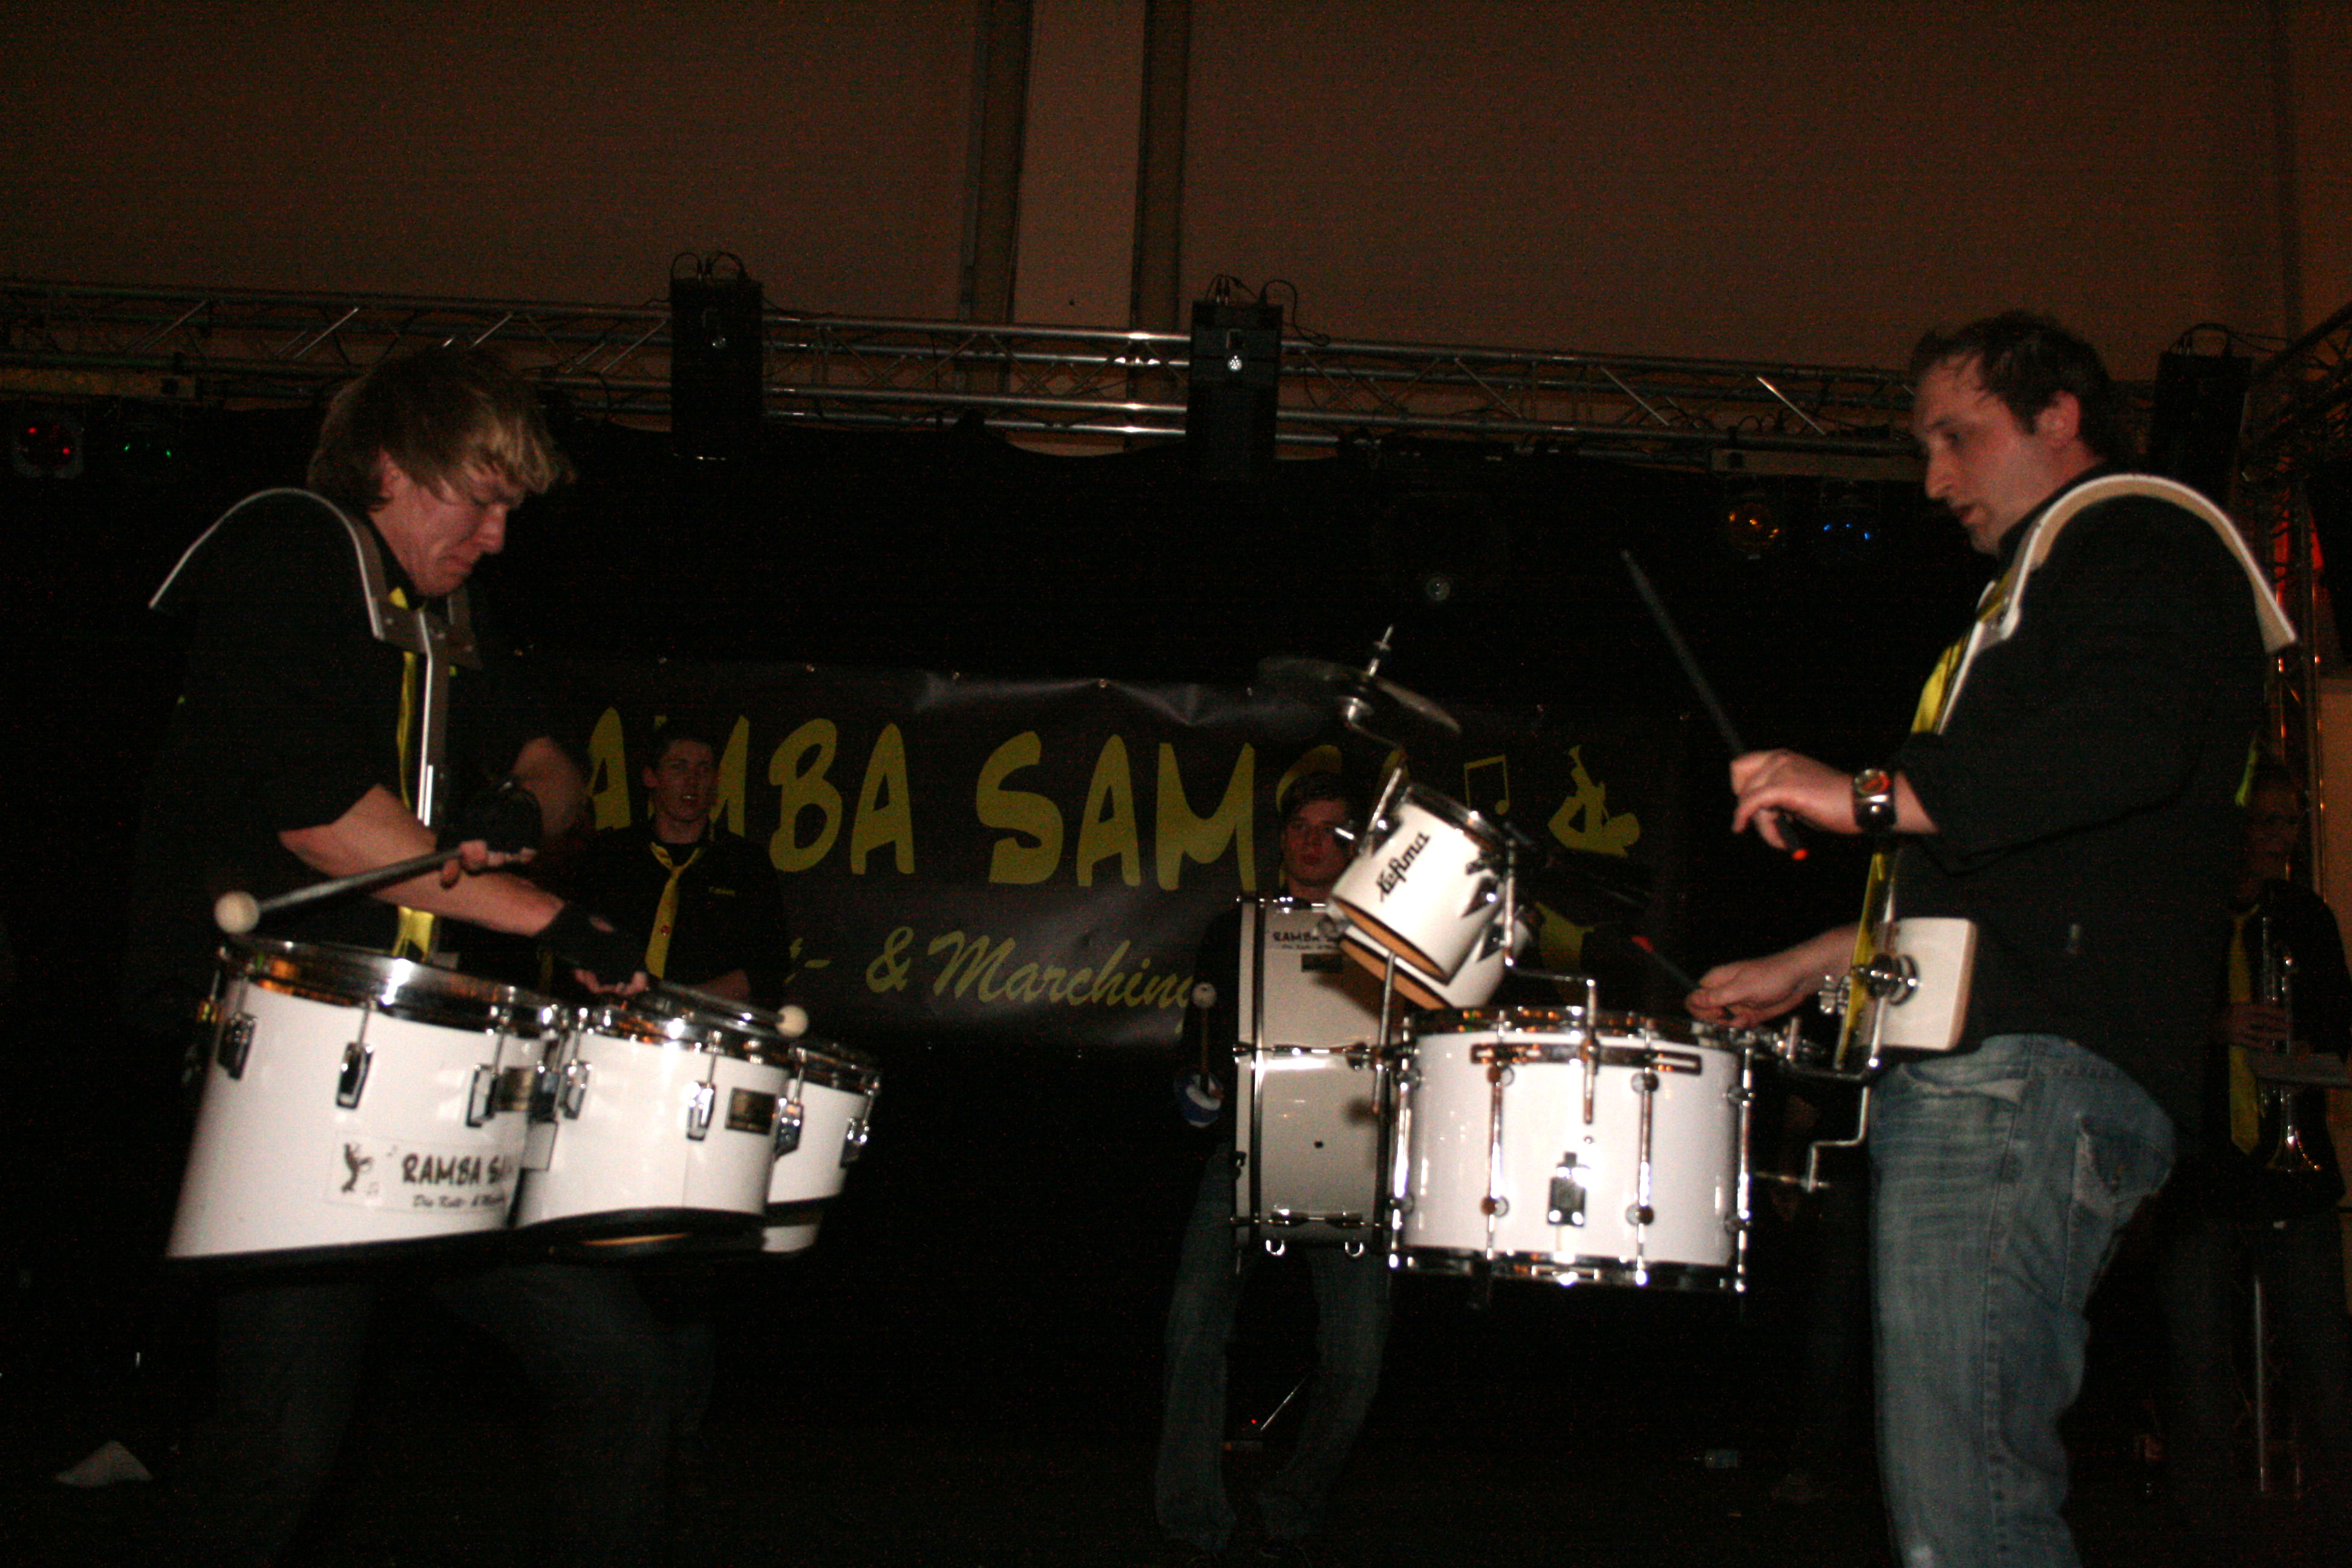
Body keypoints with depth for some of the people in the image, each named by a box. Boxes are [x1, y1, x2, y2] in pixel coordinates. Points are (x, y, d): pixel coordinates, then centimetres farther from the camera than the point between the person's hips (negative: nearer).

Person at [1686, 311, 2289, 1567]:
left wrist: (1877, 795, -24)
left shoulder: (2135, 535, 1)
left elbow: (2133, 741, -23)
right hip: (1971, 1072, 11)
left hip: (2024, 1074, -11)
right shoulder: (2047, 575, 32)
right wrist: (1808, 967, 32)